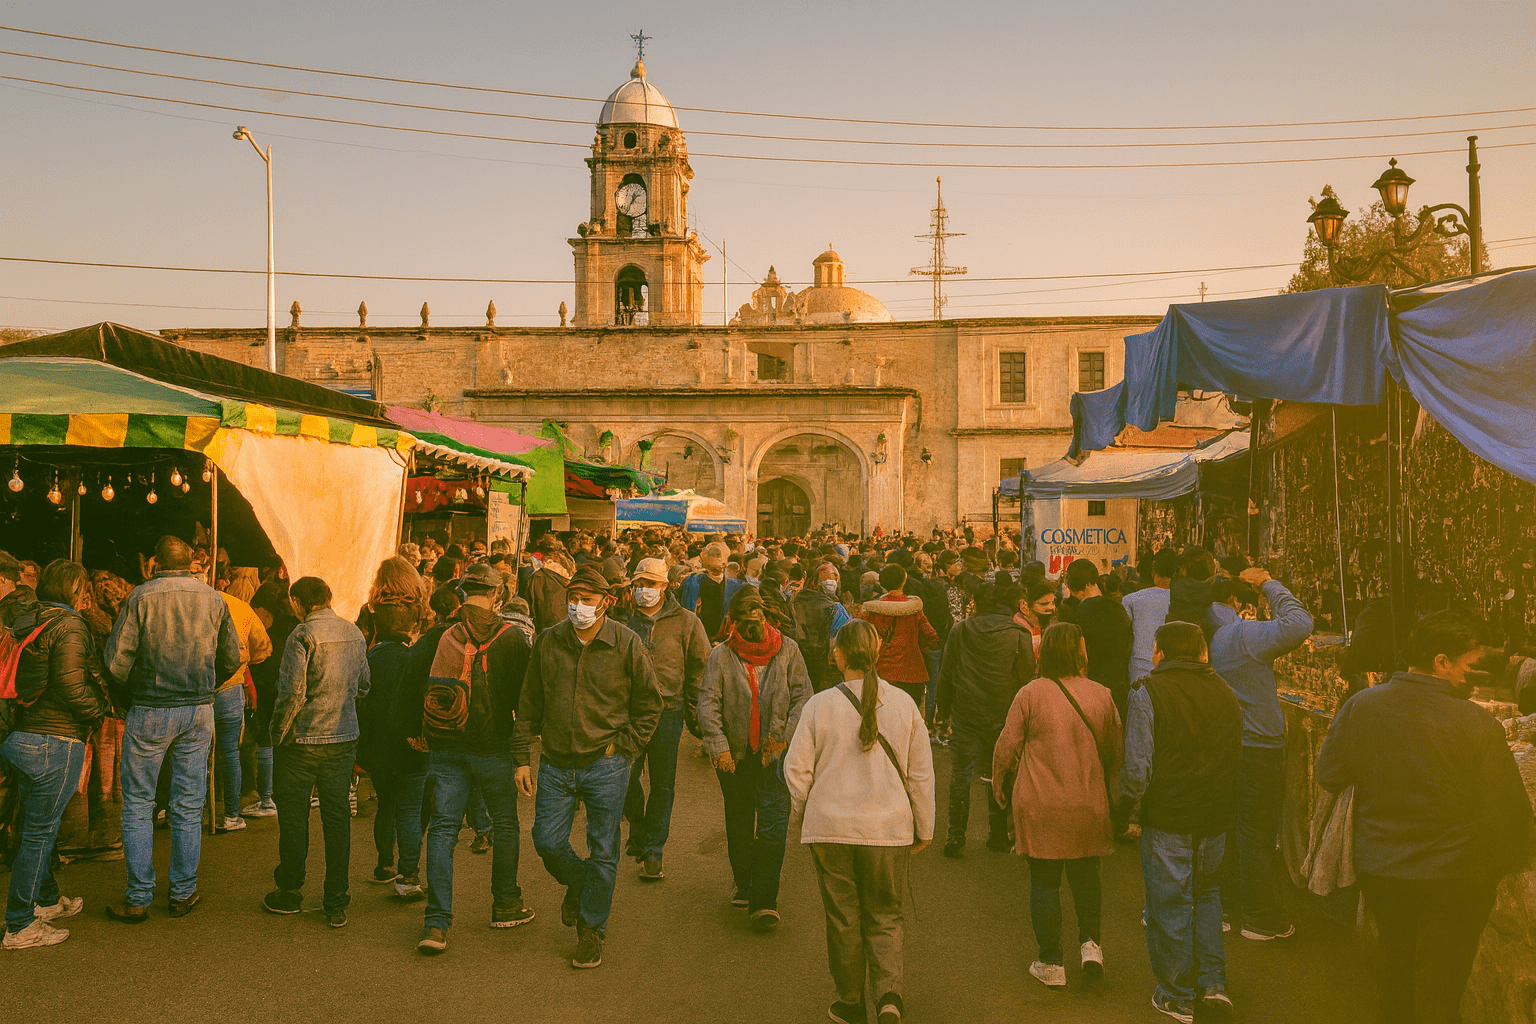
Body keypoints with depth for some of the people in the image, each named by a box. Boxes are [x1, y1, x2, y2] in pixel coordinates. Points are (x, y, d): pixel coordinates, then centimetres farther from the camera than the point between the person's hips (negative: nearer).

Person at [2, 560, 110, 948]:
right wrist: (99, 710, -6)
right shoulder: (68, 626, -15)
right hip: (55, 742, -9)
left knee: (37, 825, 21)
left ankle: (47, 900, 37)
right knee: (39, 831, -1)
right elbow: (71, 686, -22)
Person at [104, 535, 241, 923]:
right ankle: (183, 893, 17)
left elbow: (116, 659, -11)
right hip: (200, 710, 3)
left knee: (137, 806, 8)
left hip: (149, 712, -3)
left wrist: (131, 688, 8)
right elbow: (231, 658, 6)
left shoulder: (142, 596, -9)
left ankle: (138, 898, 10)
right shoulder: (213, 599, 1)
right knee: (189, 807, 10)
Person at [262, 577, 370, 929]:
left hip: (303, 740, -5)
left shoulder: (303, 634, -13)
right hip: (345, 738, 5)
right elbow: (364, 686, 10)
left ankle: (291, 892, 24)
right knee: (337, 817, 8)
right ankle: (337, 903, 11)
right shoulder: (355, 633, 5)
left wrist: (279, 732, -6)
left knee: (294, 817, 11)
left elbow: (292, 692, -18)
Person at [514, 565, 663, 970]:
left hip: (604, 766, -3)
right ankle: (577, 884, 37)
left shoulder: (627, 644, -8)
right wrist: (522, 756, 5)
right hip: (556, 764, 3)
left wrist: (624, 746, -4)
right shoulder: (548, 642, 1)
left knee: (602, 853, 5)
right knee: (547, 841, 5)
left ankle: (592, 928, 23)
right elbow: (529, 704, 8)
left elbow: (651, 702, 2)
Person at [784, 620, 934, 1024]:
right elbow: (921, 773, 2)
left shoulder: (820, 705, -9)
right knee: (885, 917, 14)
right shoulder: (903, 703, -3)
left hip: (831, 828, -1)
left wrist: (800, 813, 15)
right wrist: (924, 828, 14)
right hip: (889, 829, 1)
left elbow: (796, 768, -4)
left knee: (843, 919, 14)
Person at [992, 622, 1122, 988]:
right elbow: (1115, 749, 8)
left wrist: (998, 783, 13)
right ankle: (1090, 941, 12)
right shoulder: (1101, 695, -2)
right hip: (1089, 804, 3)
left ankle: (1051, 963, 12)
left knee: (1044, 881, 7)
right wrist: (1110, 791, 25)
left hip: (1041, 806, -2)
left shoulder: (1030, 694, -11)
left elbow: (1007, 746, -5)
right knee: (1085, 875, 22)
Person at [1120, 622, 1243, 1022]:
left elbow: (1137, 767, -15)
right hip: (1216, 814, 5)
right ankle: (1214, 982, 18)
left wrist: (1123, 809, -3)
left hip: (1167, 815, -5)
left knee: (1170, 903, 7)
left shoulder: (1149, 692, -12)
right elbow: (1236, 760, 11)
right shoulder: (1224, 693, 4)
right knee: (1206, 892, 23)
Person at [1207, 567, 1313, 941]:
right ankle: (1261, 919, 10)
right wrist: (1270, 584, -12)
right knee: (1258, 834, 1)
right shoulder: (1245, 634, -18)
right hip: (1258, 746, -8)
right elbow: (1300, 624, -24)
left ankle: (1232, 903, 30)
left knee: (1233, 827, 18)